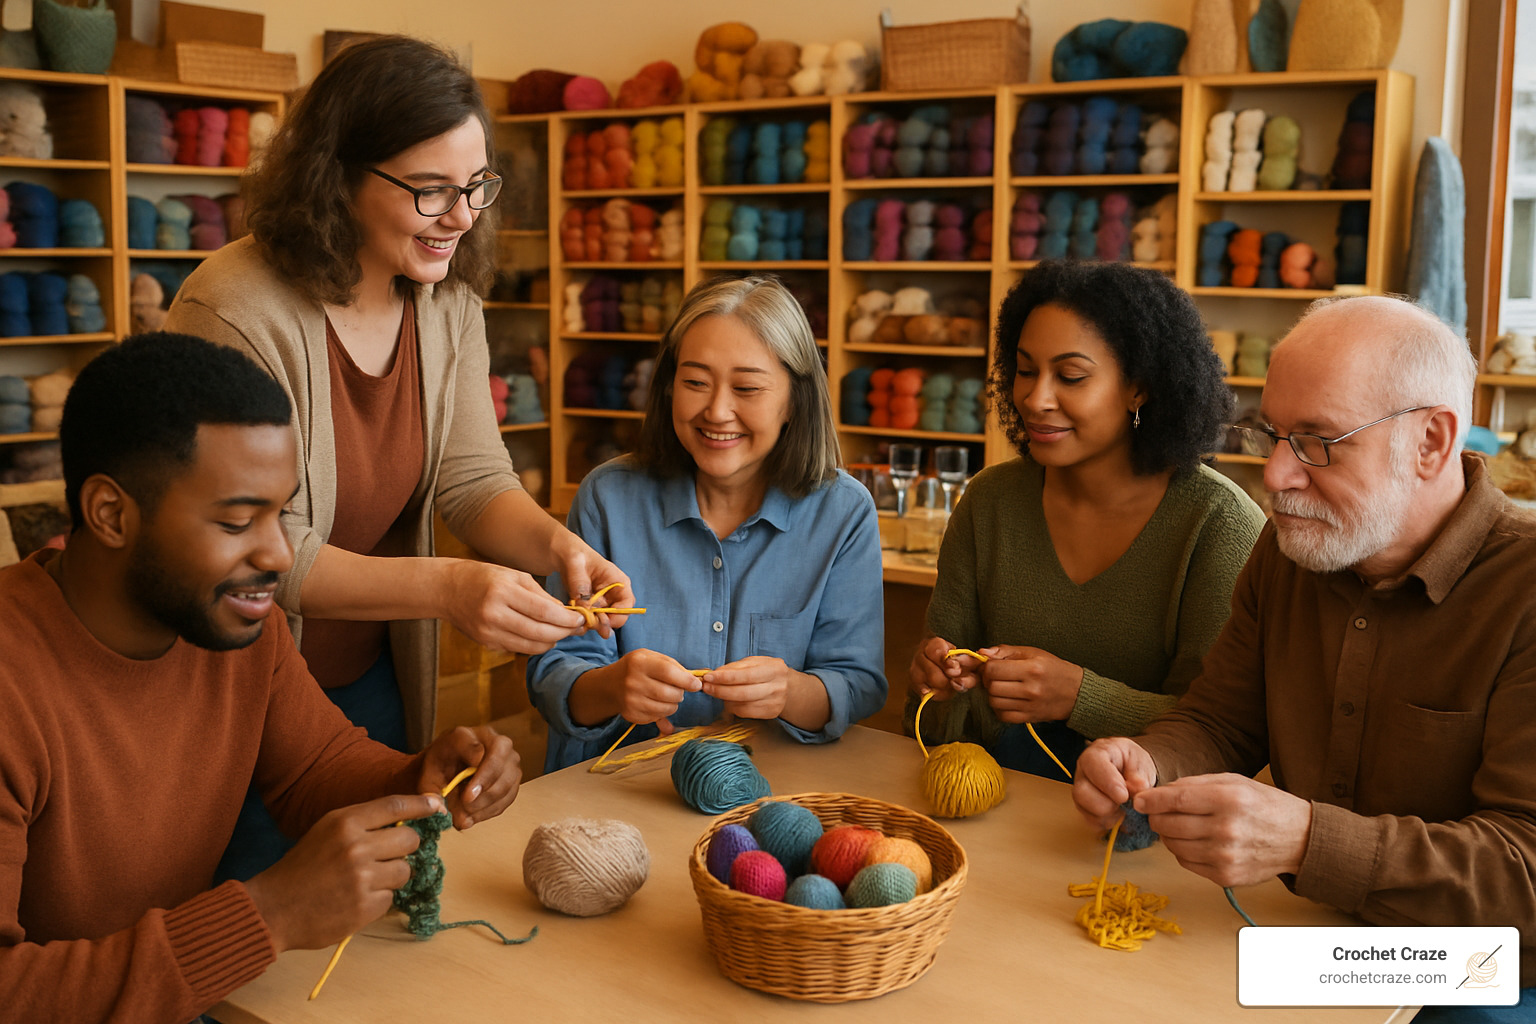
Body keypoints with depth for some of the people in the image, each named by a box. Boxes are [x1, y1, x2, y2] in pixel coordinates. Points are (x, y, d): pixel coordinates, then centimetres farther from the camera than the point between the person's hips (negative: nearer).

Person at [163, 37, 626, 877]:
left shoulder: (448, 303, -4)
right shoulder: (234, 310, -25)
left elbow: (473, 478, -4)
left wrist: (553, 542, -25)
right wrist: (446, 588, -37)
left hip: (370, 681, 6)